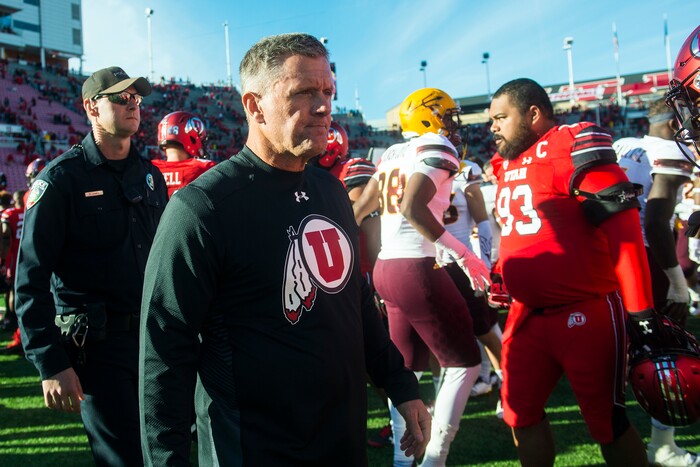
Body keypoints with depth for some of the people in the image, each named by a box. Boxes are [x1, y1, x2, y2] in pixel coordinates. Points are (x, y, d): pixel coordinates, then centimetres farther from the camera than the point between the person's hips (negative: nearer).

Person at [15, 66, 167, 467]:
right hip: (96, 344, -5)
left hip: (153, 338, 6)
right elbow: (31, 280, -11)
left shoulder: (150, 175, 10)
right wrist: (51, 364, -15)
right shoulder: (62, 178, -8)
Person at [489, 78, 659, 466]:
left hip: (586, 315, -8)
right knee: (520, 413, 14)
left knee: (606, 422, 5)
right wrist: (503, 283, 23)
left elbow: (624, 231, -18)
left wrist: (641, 312, -20)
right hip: (528, 316, 8)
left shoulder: (574, 148, -14)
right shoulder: (508, 164, 12)